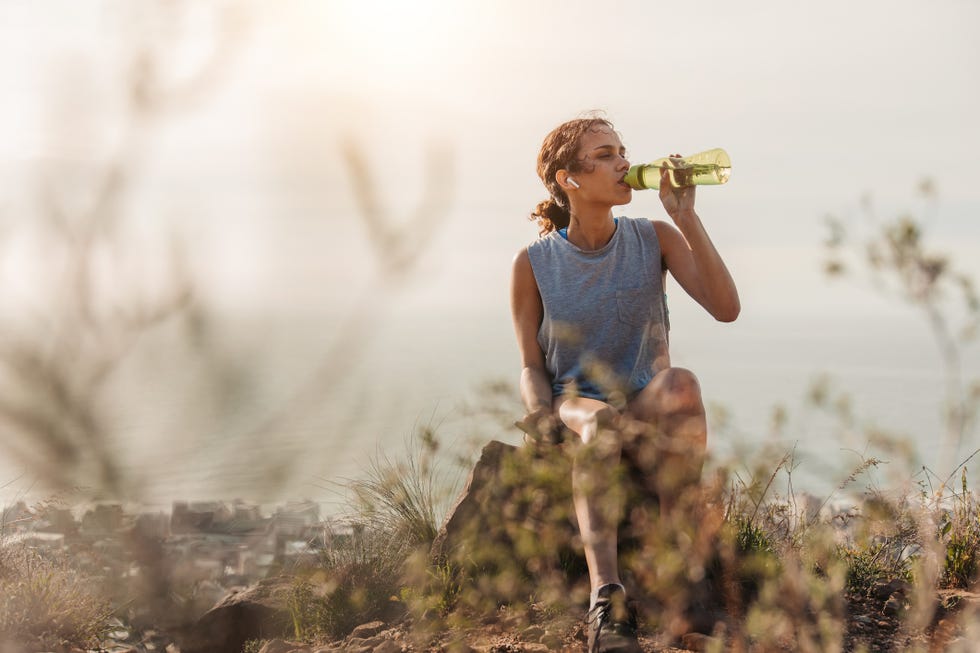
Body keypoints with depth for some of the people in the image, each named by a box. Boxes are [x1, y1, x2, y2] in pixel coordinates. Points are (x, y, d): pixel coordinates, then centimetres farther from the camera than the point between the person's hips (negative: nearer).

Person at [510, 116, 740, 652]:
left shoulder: (655, 239, 2)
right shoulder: (535, 263, 0)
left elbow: (726, 308, -11)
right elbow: (531, 367, 4)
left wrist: (686, 218, -14)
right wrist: (545, 418, -19)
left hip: (645, 401, 1)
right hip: (573, 402, -1)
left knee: (682, 385, -35)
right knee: (598, 427, -39)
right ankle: (606, 597, -53)